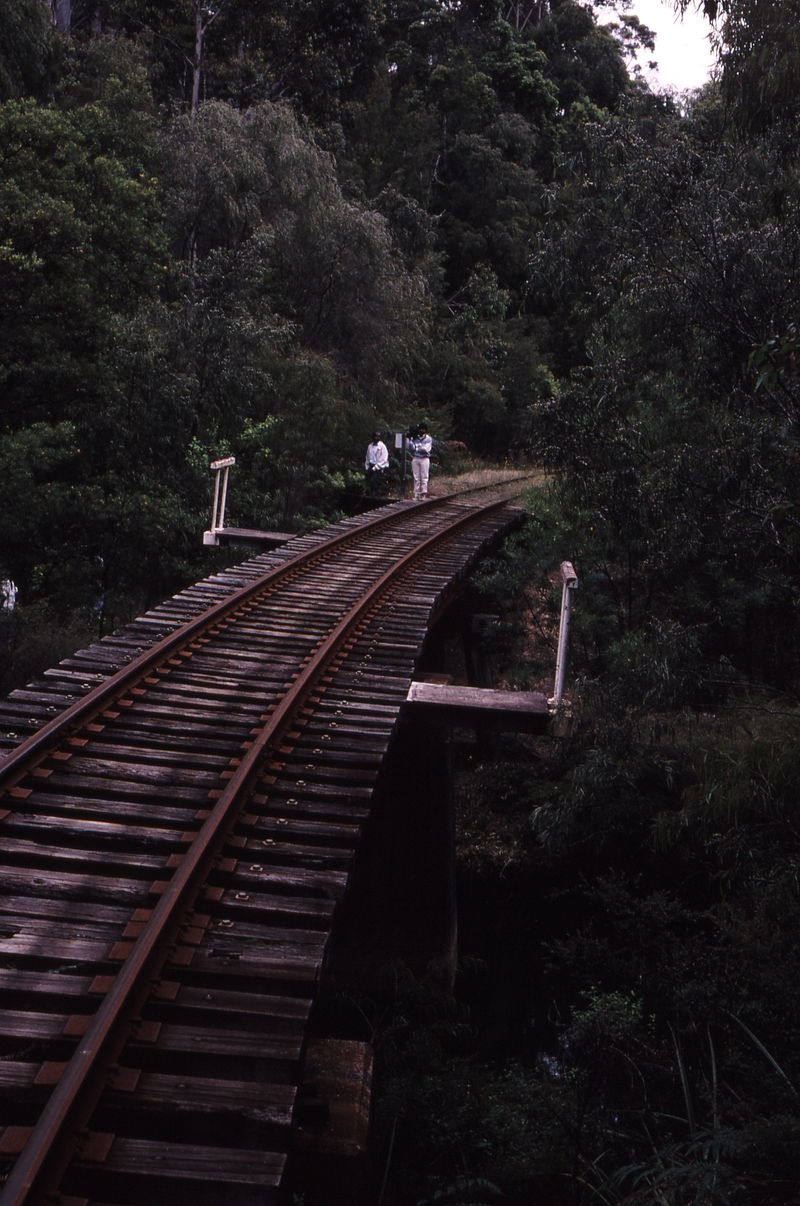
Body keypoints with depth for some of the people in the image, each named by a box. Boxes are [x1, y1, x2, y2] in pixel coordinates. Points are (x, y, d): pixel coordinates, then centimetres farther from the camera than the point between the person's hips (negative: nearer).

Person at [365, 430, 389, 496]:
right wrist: (367, 468, 8)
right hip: (371, 468, 6)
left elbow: (383, 460, -10)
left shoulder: (382, 447, -5)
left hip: (379, 469, -6)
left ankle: (374, 496, -17)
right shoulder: (370, 446, 14)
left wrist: (375, 468, -13)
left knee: (373, 482, -22)